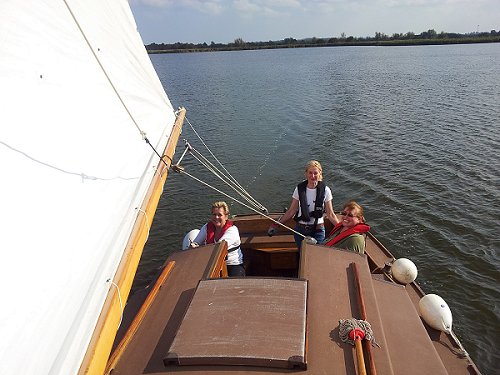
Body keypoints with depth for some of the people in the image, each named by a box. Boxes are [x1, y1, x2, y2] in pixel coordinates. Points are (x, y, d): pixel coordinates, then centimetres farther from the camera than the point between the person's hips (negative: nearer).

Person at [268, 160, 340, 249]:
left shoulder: (325, 190, -7)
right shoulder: (299, 189, -3)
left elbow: (330, 215, -3)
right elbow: (291, 211, 0)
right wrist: (276, 224, -6)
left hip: (317, 231, -1)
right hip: (300, 230, 1)